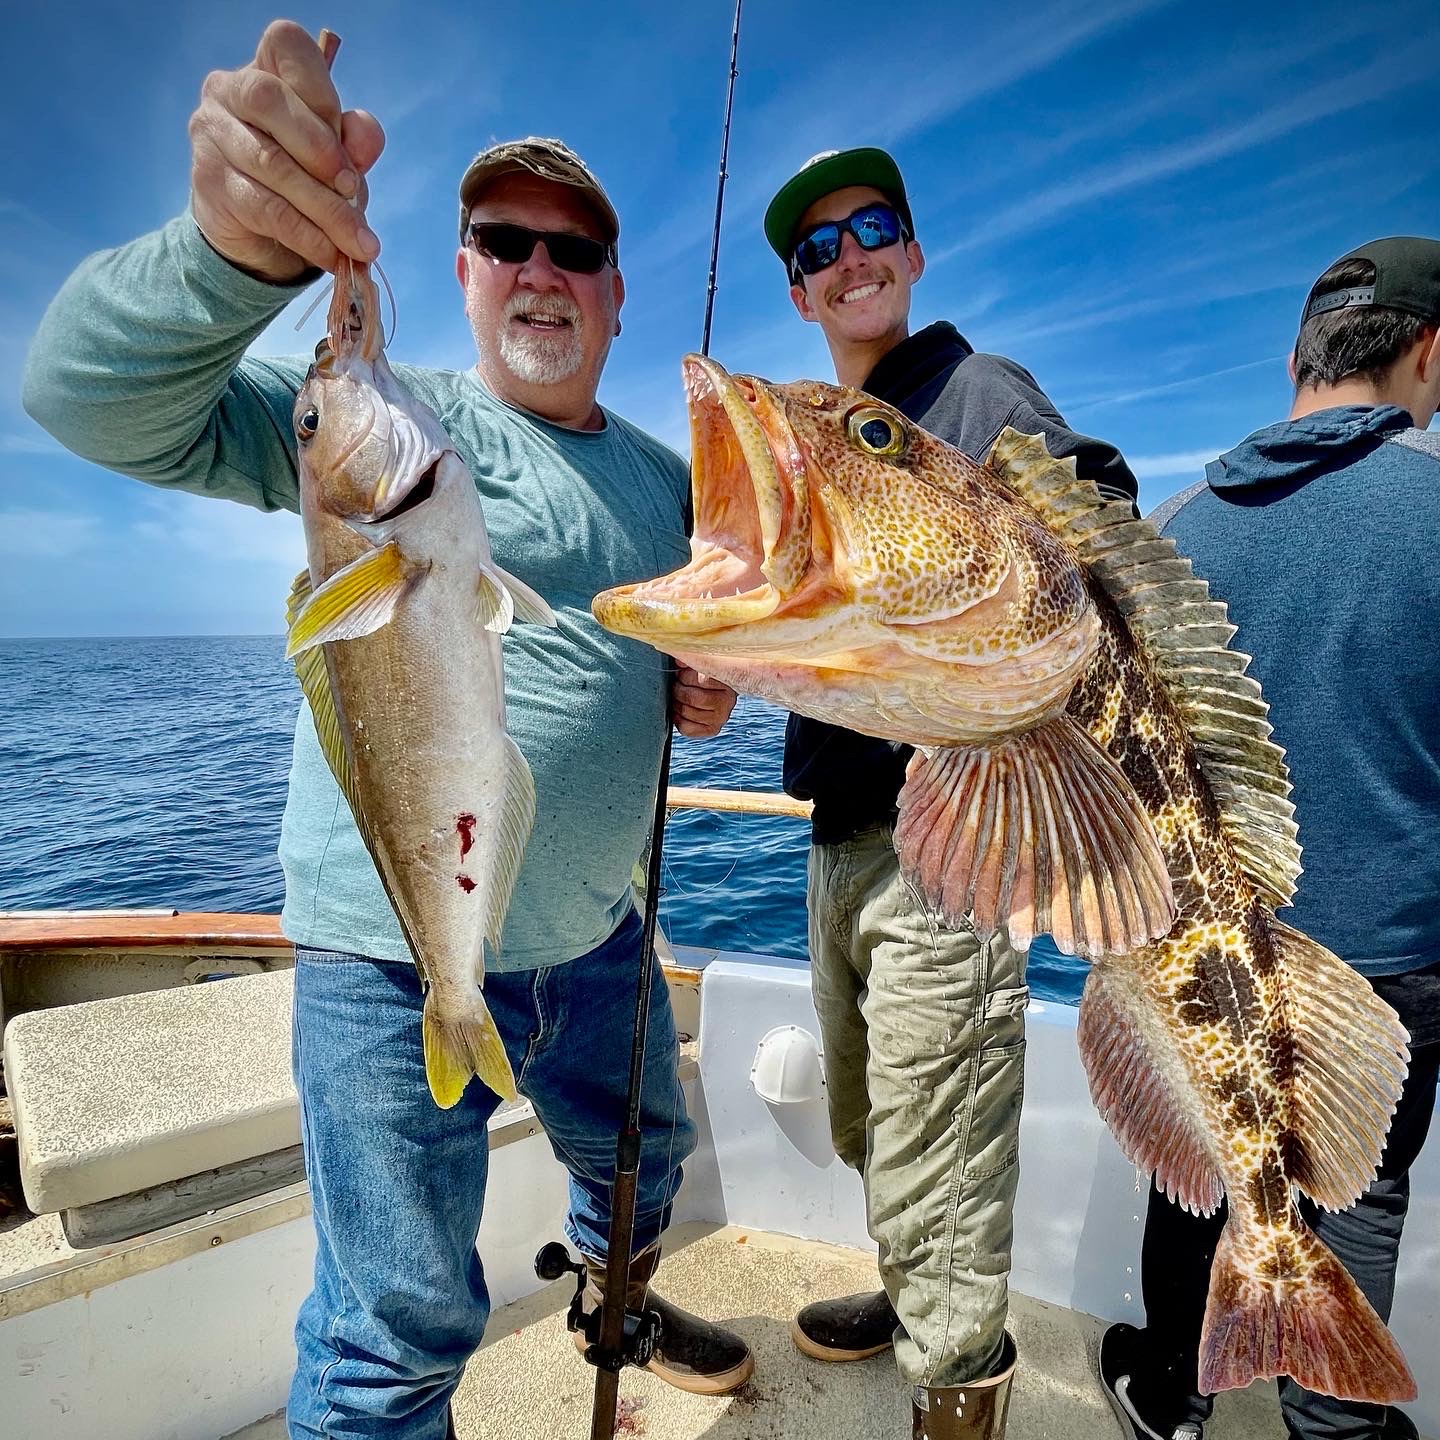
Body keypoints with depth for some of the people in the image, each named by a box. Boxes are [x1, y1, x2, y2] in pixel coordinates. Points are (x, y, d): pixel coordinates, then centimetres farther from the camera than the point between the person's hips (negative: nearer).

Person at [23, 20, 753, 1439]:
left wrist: (704, 693, -3)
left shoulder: (669, 479, 8)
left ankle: (618, 1305, 62)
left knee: (644, 1154, 30)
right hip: (398, 961, -6)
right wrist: (238, 244, -43)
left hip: (593, 937, 7)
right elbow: (99, 395, -23)